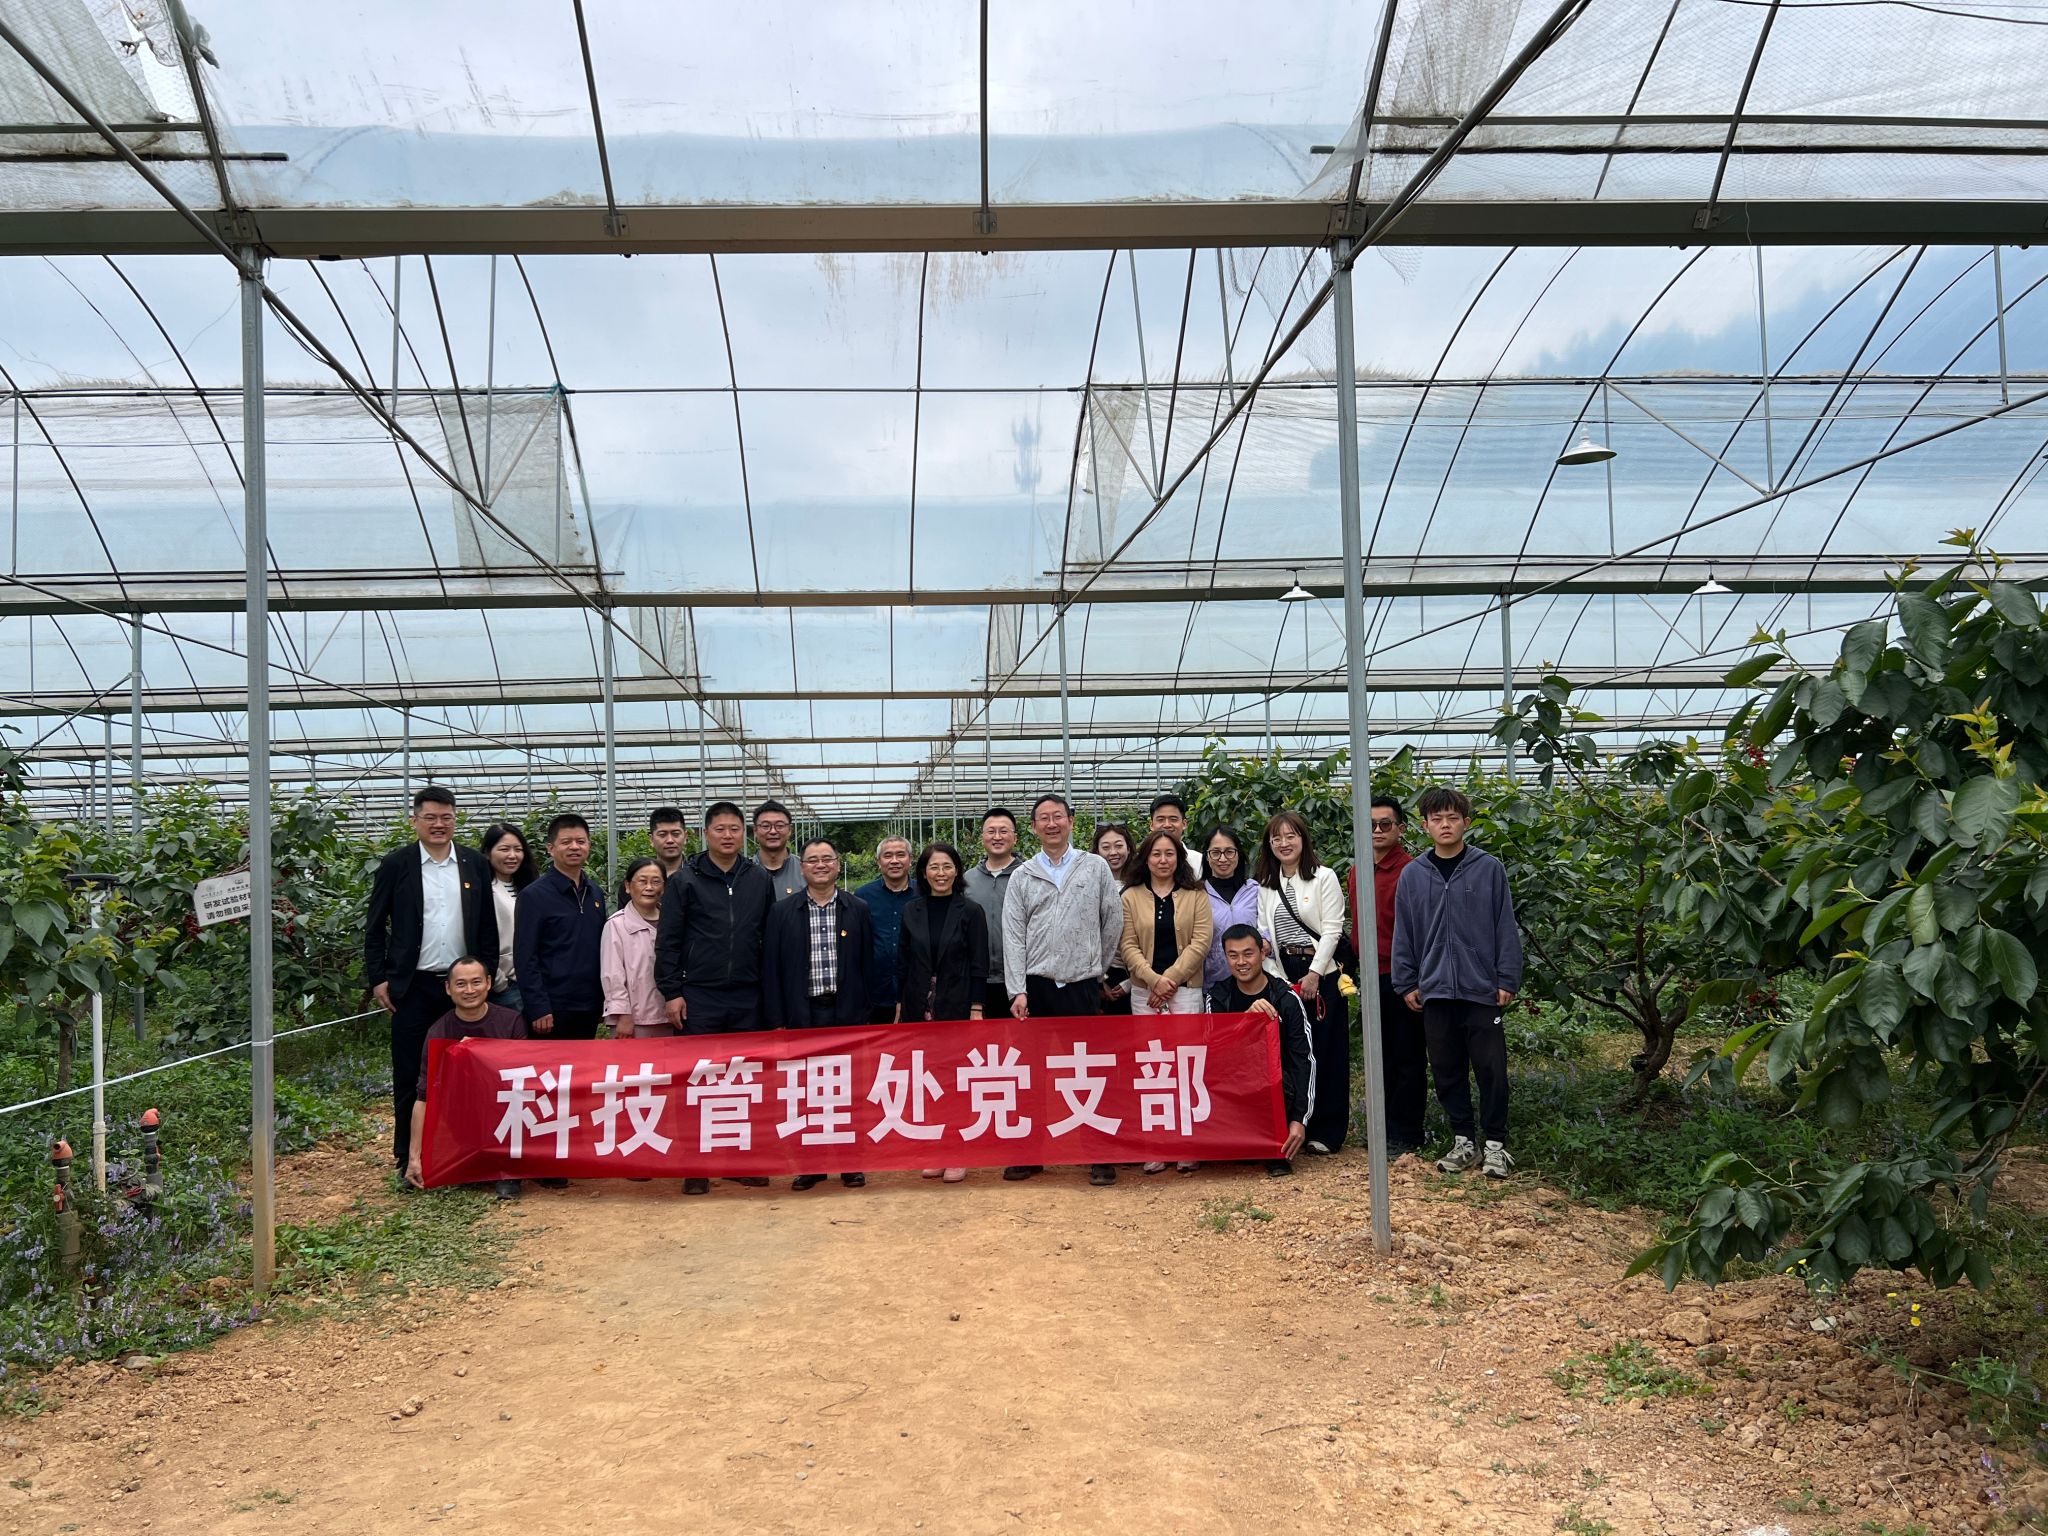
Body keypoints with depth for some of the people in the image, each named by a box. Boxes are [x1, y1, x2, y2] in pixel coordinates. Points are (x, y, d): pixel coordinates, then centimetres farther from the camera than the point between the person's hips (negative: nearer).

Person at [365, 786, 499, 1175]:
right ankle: (407, 1156, 14)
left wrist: (487, 975, 5)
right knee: (409, 1075, 4)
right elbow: (374, 926, 3)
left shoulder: (475, 864, 6)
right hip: (413, 987, -2)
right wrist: (377, 979, -3)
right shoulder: (395, 864, 0)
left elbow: (488, 926, 10)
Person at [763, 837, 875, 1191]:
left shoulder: (858, 910, 5)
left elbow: (868, 965, 6)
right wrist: (777, 1021, -2)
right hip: (802, 1014, 0)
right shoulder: (782, 912, 4)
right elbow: (770, 968, 3)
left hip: (847, 1013, 0)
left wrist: (865, 1013, 0)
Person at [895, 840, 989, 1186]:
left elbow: (979, 965, -3)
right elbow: (902, 961, 9)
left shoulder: (971, 911, -2)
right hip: (919, 1008, 3)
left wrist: (976, 1010, -8)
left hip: (957, 1008, -2)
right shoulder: (911, 911, 6)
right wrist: (900, 1007, 6)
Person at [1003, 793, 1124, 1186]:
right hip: (1036, 987, 1)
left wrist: (1097, 966, 11)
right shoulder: (1022, 876, 6)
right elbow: (1013, 936, 1)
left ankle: (1101, 1156, 8)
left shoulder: (1095, 867, 5)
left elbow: (1114, 921, 8)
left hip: (1083, 986, -1)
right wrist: (1018, 990, -7)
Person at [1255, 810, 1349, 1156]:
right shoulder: (1267, 885, 11)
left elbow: (1332, 930, -8)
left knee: (1325, 1051, 0)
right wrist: (1274, 976, -2)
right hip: (1282, 975, 4)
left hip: (1321, 973, -4)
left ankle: (1326, 1131, 8)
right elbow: (1263, 933, 9)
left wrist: (1313, 974, -14)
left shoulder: (1324, 877, -4)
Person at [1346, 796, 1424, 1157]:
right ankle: (1385, 1128, 27)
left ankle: (1405, 1135, 12)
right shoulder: (1355, 874, 9)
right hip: (1373, 978, 7)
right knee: (1382, 1056, 16)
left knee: (1408, 1058, 4)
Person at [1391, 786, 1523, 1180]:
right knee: (1447, 1072, 9)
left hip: (1482, 989, -2)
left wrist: (1507, 980, -4)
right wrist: (1406, 983, 5)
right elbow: (1403, 935, 8)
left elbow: (1506, 928, -1)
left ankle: (1495, 1143, 14)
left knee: (1491, 1070, 1)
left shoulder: (1489, 868, -1)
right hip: (1435, 991, 3)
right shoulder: (1412, 875, 5)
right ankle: (1463, 1140, 22)